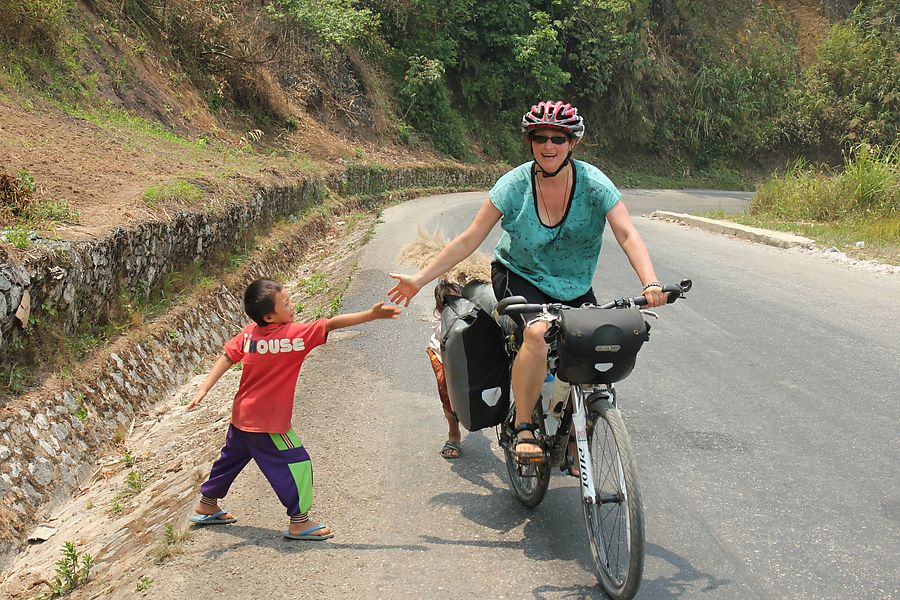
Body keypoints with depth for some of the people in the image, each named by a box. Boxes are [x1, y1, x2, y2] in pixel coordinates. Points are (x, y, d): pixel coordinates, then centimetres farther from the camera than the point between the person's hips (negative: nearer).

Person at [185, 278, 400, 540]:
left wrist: (203, 389, -4)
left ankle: (206, 506, 44)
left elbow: (227, 358, -4)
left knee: (232, 458, 26)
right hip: (267, 423, -9)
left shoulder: (249, 333, -2)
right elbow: (332, 324, -25)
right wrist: (372, 314, -27)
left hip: (242, 417, 9)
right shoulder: (293, 335, -22)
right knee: (296, 464, 0)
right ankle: (299, 523, 6)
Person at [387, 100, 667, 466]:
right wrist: (419, 279, -14)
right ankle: (523, 430, -17)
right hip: (520, 276, -3)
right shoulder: (514, 185, -15)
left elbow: (628, 235, -23)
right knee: (538, 333, -33)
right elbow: (469, 240, -12)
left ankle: (575, 447, 13)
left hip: (574, 287, 3)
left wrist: (650, 284, -41)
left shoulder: (594, 184, -14)